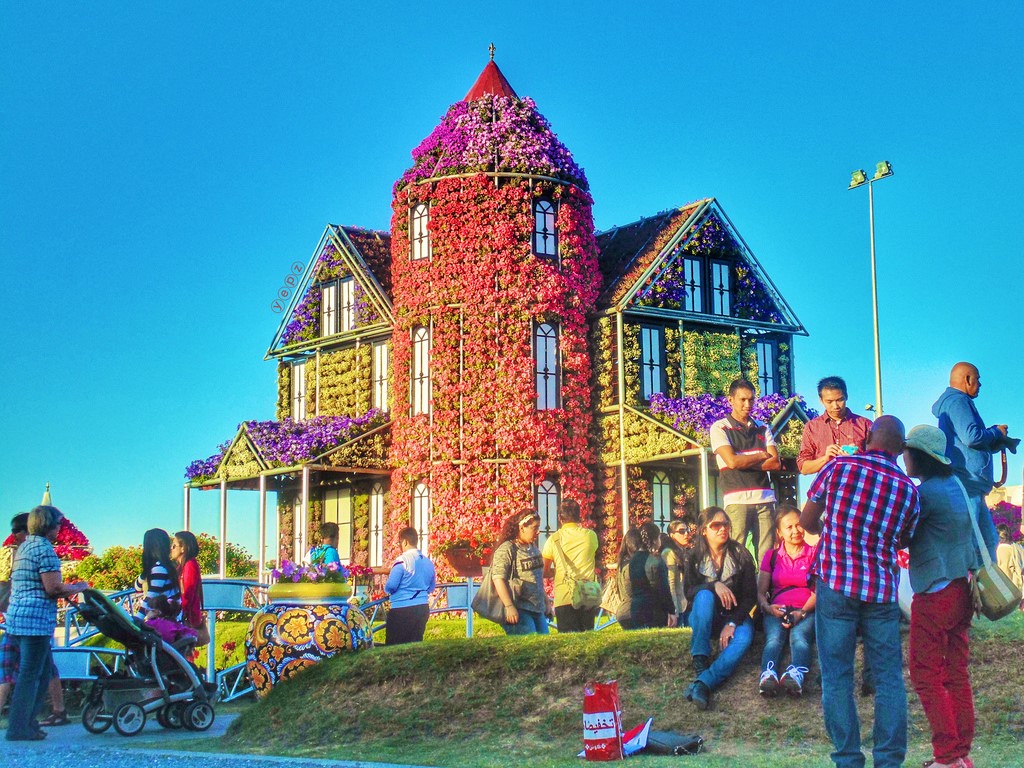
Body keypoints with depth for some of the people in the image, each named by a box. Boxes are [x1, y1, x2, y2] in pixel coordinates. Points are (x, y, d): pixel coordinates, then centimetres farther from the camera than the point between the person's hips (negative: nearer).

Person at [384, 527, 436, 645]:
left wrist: (387, 589, 7)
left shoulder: (402, 561, -13)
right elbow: (432, 587, 17)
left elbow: (390, 586, -14)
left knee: (394, 647, -2)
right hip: (423, 609, 7)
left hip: (402, 610, -7)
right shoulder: (428, 562, 7)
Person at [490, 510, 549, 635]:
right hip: (519, 611, -8)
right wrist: (509, 607, -22)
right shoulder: (507, 549, -10)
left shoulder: (533, 548, 17)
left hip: (538, 610, 8)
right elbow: (498, 579, -17)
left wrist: (546, 603, 25)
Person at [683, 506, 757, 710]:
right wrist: (714, 586, -29)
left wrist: (732, 623, -20)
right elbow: (689, 591, -9)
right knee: (705, 595, -34)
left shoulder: (740, 555, -4)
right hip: (703, 617, 1)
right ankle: (700, 660, -37)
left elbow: (751, 595, -6)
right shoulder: (696, 557, 0)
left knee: (744, 637, -35)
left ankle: (703, 682, -52)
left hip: (734, 615, 0)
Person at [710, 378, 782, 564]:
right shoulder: (719, 428, 4)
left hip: (765, 498, 4)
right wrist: (761, 456, 3)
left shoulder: (762, 429, 17)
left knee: (767, 553, -1)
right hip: (737, 499, -4)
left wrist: (744, 462, -4)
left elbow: (776, 463, 5)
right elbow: (732, 461, -10)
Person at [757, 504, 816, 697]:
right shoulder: (771, 556, 20)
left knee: (799, 635, -36)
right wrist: (768, 607, -10)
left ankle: (796, 676, -66)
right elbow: (761, 591, 14)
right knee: (774, 637, -33)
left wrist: (802, 612, -17)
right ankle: (767, 676, -63)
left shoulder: (814, 554, 13)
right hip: (777, 610, 1)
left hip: (807, 610, -1)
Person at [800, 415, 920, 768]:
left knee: (837, 676, 4)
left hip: (835, 584, -1)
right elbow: (903, 541, 13)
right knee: (889, 676, 8)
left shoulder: (838, 467, -2)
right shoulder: (908, 488, 3)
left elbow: (806, 521, 3)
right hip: (882, 590, 1)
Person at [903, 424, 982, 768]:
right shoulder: (956, 485, 10)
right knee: (957, 673, 11)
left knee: (926, 675, -2)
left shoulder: (925, 492, -16)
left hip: (935, 595, -8)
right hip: (961, 591, 8)